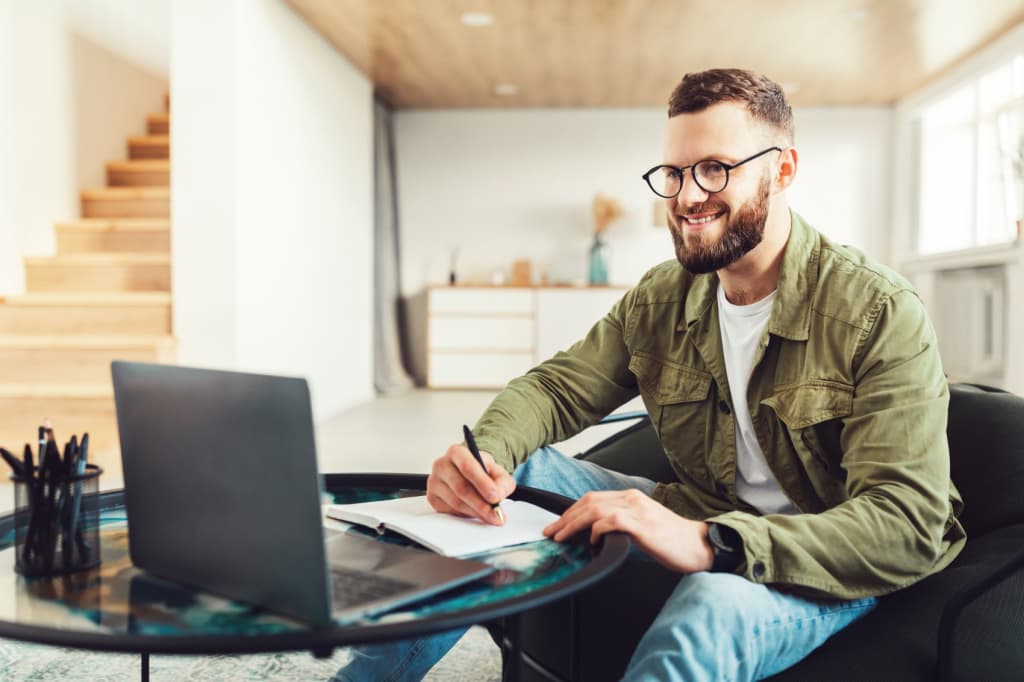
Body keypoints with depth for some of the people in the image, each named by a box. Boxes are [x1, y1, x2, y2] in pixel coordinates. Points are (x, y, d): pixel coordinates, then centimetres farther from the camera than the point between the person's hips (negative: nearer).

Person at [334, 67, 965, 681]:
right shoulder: (658, 300, 1)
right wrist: (485, 454, -24)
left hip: (827, 567, -4)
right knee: (517, 472, -13)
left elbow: (908, 524, -25)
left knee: (710, 611, -39)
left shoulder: (881, 313, -18)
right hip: (698, 519, 5)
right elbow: (556, 387, 1)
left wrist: (712, 543, -41)